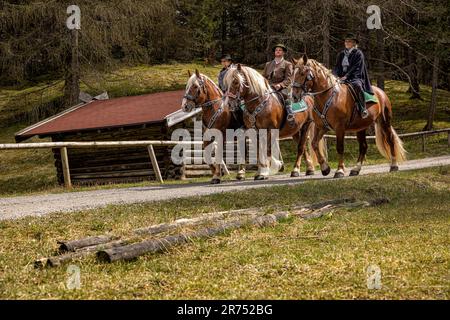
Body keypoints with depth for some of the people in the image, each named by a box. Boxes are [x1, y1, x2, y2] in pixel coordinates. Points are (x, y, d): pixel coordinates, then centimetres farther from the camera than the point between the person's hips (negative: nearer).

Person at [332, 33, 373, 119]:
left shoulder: (358, 53, 2)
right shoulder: (341, 54, 20)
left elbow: (356, 68, -9)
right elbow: (337, 67, 16)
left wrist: (346, 76, -19)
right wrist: (338, 75, -5)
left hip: (355, 78, -6)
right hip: (341, 78, 6)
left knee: (357, 86, -39)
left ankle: (363, 109, -36)